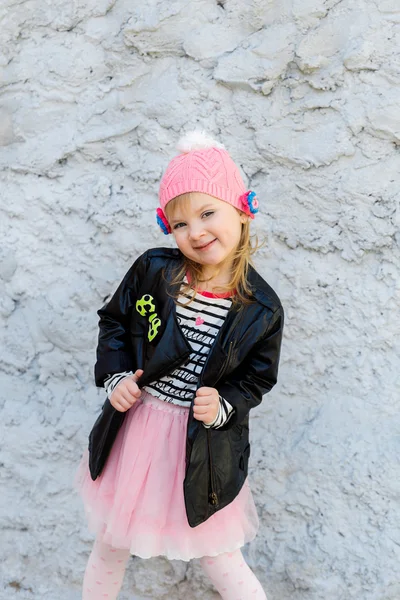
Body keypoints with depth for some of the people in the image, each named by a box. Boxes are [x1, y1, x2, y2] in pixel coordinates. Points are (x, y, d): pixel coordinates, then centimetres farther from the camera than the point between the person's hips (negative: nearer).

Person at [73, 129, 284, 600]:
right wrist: (115, 376, -9)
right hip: (134, 424, 3)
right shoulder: (152, 270, -12)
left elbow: (257, 378, 1)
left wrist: (225, 405, -17)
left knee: (215, 554, 14)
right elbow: (113, 320, 4)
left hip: (203, 444, -2)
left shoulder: (262, 309, -13)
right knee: (111, 542, 23)